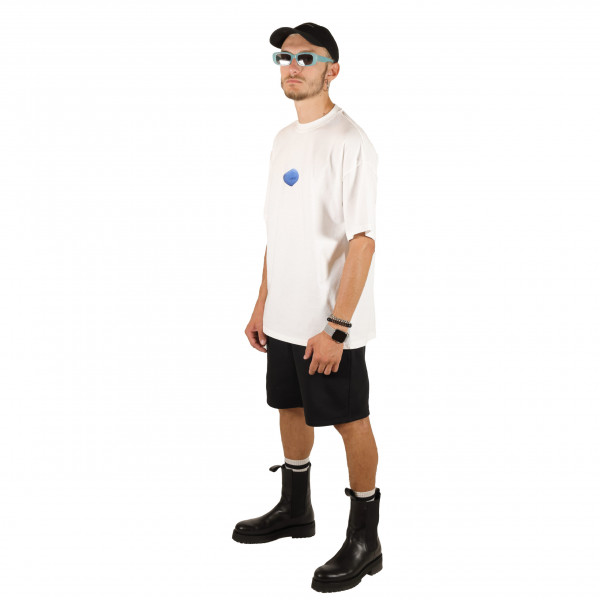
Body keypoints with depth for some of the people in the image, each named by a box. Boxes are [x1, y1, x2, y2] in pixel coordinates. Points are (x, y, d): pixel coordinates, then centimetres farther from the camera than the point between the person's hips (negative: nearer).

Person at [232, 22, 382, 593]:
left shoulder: (348, 142, -15)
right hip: (285, 316, 8)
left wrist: (335, 327, -23)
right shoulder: (284, 138, 12)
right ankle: (295, 509, 39)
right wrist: (263, 304, 16)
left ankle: (364, 541, 16)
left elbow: (362, 241, -20)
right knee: (291, 407, 20)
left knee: (349, 420, 2)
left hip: (330, 325, -8)